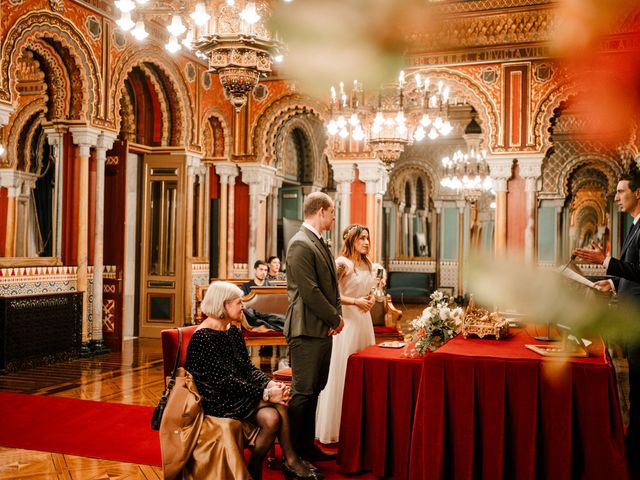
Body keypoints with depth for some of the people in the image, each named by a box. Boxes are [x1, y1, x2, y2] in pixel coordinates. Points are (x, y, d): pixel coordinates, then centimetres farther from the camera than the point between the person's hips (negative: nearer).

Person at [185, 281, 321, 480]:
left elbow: (248, 368, 6)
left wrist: (271, 384, -14)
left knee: (273, 414, -21)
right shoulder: (203, 337, -16)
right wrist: (265, 394, -23)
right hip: (217, 400, -7)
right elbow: (225, 381, -21)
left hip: (237, 393, 7)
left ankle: (289, 460, -9)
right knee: (271, 417, -24)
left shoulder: (233, 331, 10)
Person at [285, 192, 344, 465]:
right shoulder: (300, 244, -14)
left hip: (323, 329, 10)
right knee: (303, 392, -3)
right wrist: (335, 318, -11)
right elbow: (310, 291, -19)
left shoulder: (320, 244, 16)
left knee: (314, 390, 14)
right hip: (307, 330, -9)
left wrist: (337, 315, 4)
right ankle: (294, 454, 7)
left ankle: (308, 446, 24)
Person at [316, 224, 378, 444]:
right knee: (343, 372, -3)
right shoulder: (342, 263, -11)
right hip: (346, 320, -8)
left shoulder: (368, 264, 13)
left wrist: (371, 298, 3)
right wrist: (355, 301, -16)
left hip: (364, 319, 8)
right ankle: (337, 427, 7)